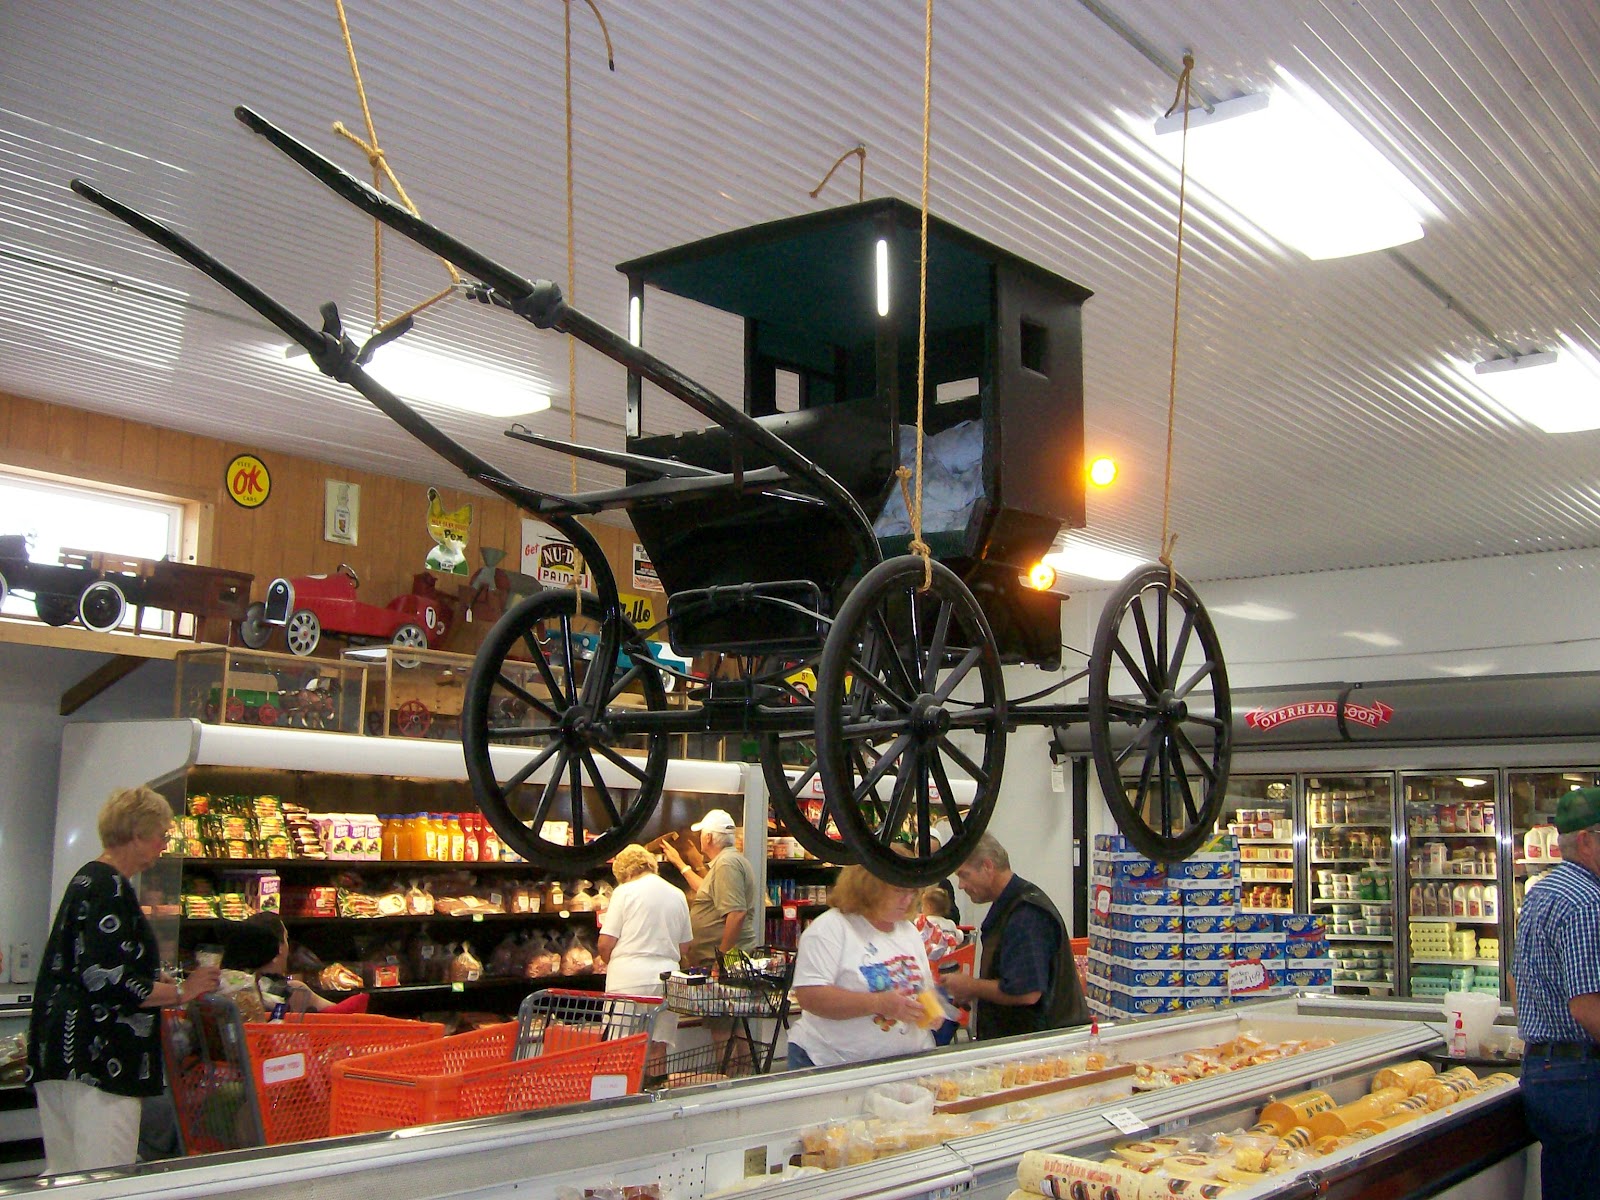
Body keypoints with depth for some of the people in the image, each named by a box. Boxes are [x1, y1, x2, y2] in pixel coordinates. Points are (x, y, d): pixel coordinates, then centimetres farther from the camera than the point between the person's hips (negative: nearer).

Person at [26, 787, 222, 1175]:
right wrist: (182, 992, -12)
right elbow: (108, 980, -22)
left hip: (61, 1051, 11)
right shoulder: (110, 888, -15)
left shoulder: (87, 880, 18)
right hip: (98, 1056, -11)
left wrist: (165, 979, 24)